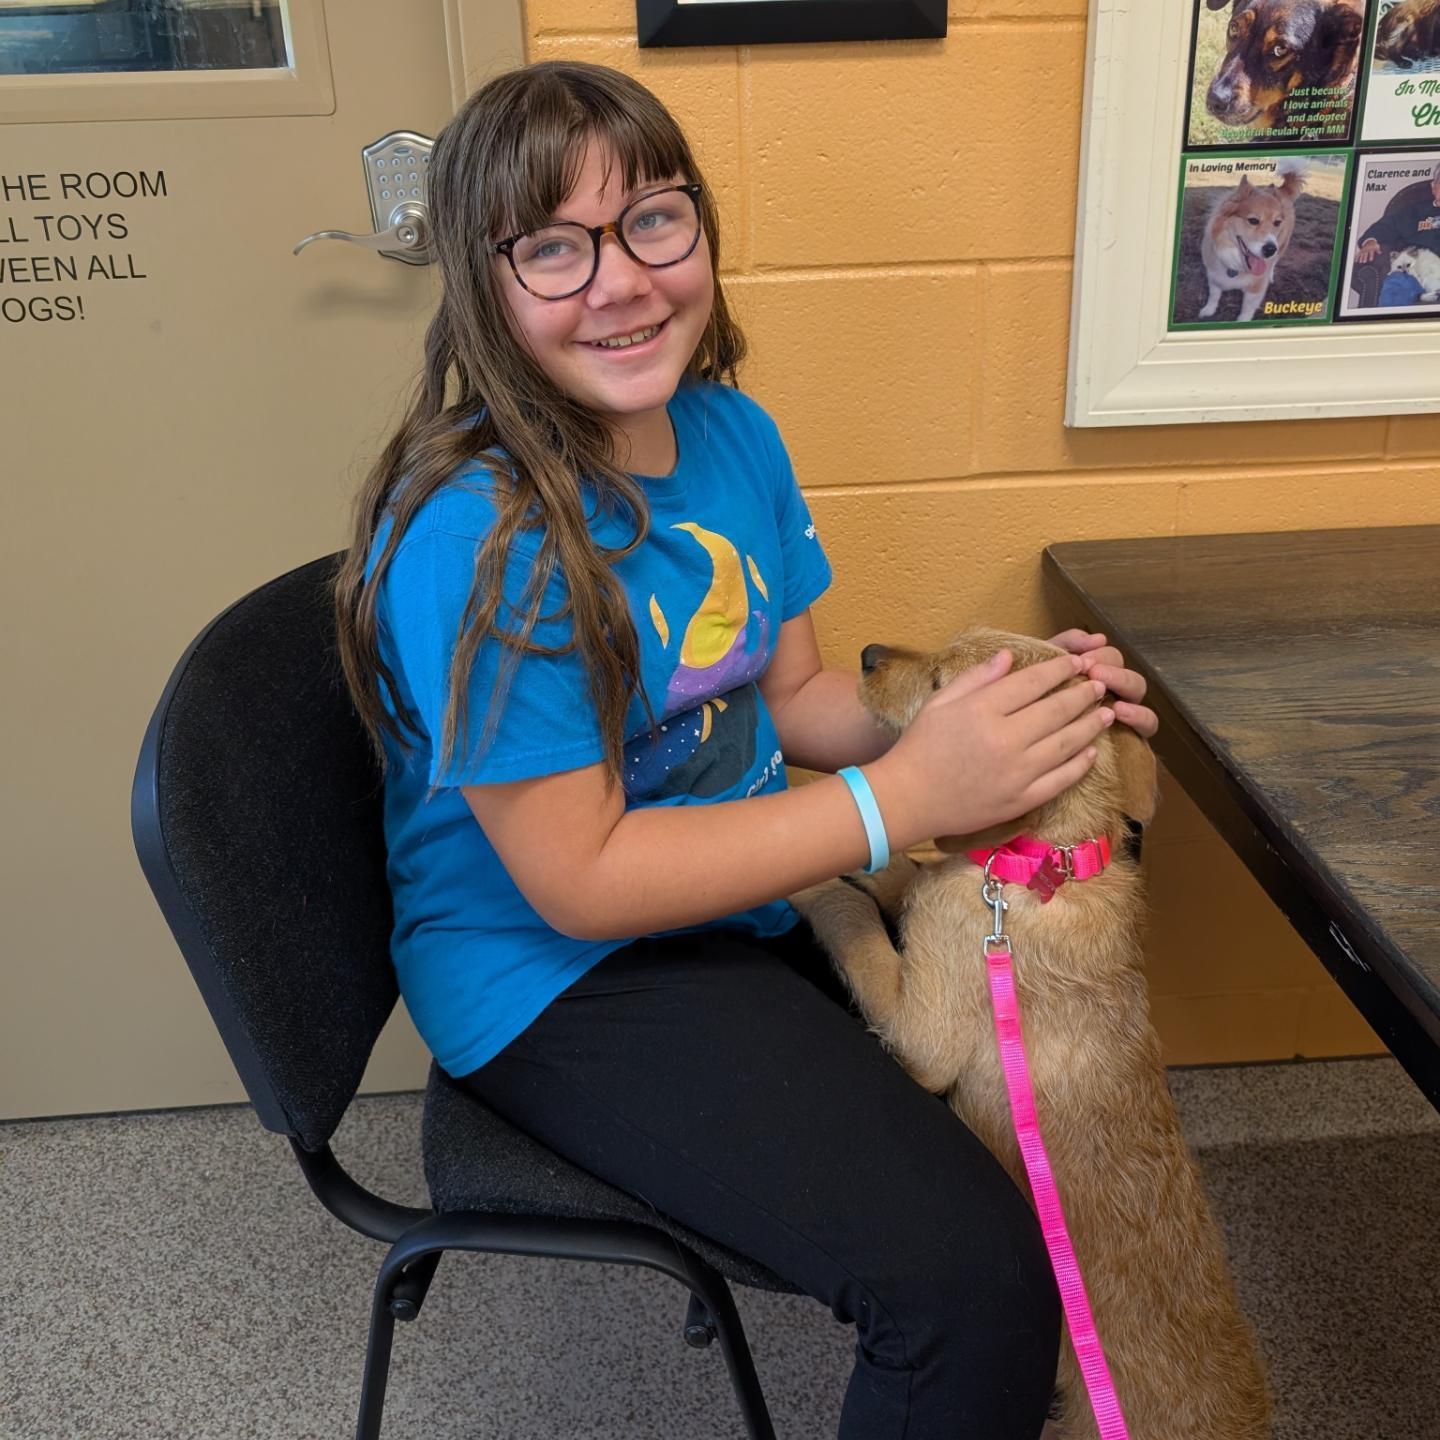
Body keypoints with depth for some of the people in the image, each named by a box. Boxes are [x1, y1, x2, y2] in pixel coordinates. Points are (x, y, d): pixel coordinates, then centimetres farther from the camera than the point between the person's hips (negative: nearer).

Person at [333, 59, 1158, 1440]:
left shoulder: (732, 434, -2)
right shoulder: (475, 536, -25)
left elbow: (792, 695, 7)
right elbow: (579, 880, -23)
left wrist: (990, 714, -12)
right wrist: (905, 795, -26)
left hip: (749, 889, 8)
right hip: (557, 977, -8)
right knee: (974, 1277, -20)